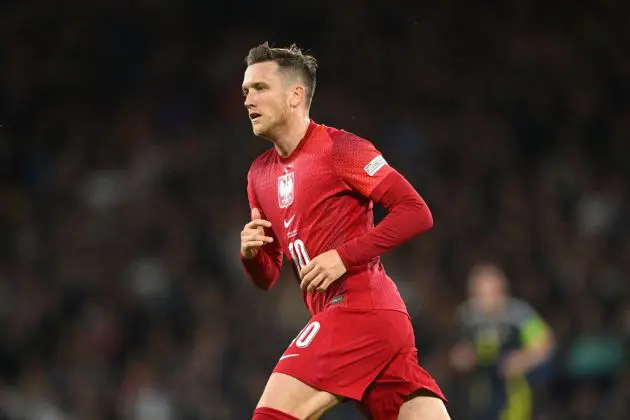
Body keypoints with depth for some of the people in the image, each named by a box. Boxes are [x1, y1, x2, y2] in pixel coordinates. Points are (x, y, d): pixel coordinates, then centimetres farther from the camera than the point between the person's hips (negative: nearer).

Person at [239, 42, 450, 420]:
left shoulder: (338, 148, -5)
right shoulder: (260, 174, 19)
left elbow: (417, 212, -11)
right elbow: (267, 278, 22)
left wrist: (345, 257, -16)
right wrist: (251, 253, 0)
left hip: (361, 311, -8)